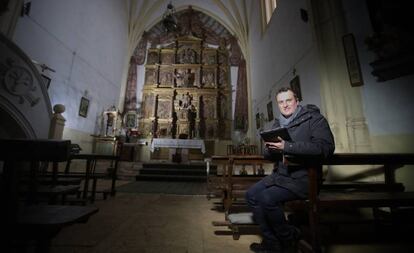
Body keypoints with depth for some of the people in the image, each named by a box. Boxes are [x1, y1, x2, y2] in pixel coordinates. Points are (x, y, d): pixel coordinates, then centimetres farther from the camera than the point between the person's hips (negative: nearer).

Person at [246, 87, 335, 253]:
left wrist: (287, 146, -28)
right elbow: (269, 156, 15)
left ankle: (288, 238, 7)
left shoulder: (313, 118, -4)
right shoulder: (277, 124, 14)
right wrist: (270, 148, -10)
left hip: (303, 176, -7)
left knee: (267, 198, -23)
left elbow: (326, 147, -23)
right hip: (280, 174, 7)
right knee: (251, 194, -5)